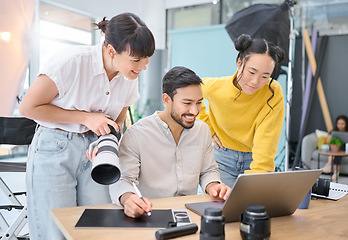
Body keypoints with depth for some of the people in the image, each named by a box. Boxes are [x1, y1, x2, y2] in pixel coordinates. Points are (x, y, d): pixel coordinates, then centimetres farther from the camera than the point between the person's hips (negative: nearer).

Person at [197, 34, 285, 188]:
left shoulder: (274, 94, -19)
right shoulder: (216, 87, -16)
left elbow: (265, 149, -23)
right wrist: (207, 127, 2)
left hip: (255, 159, 0)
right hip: (223, 159, 1)